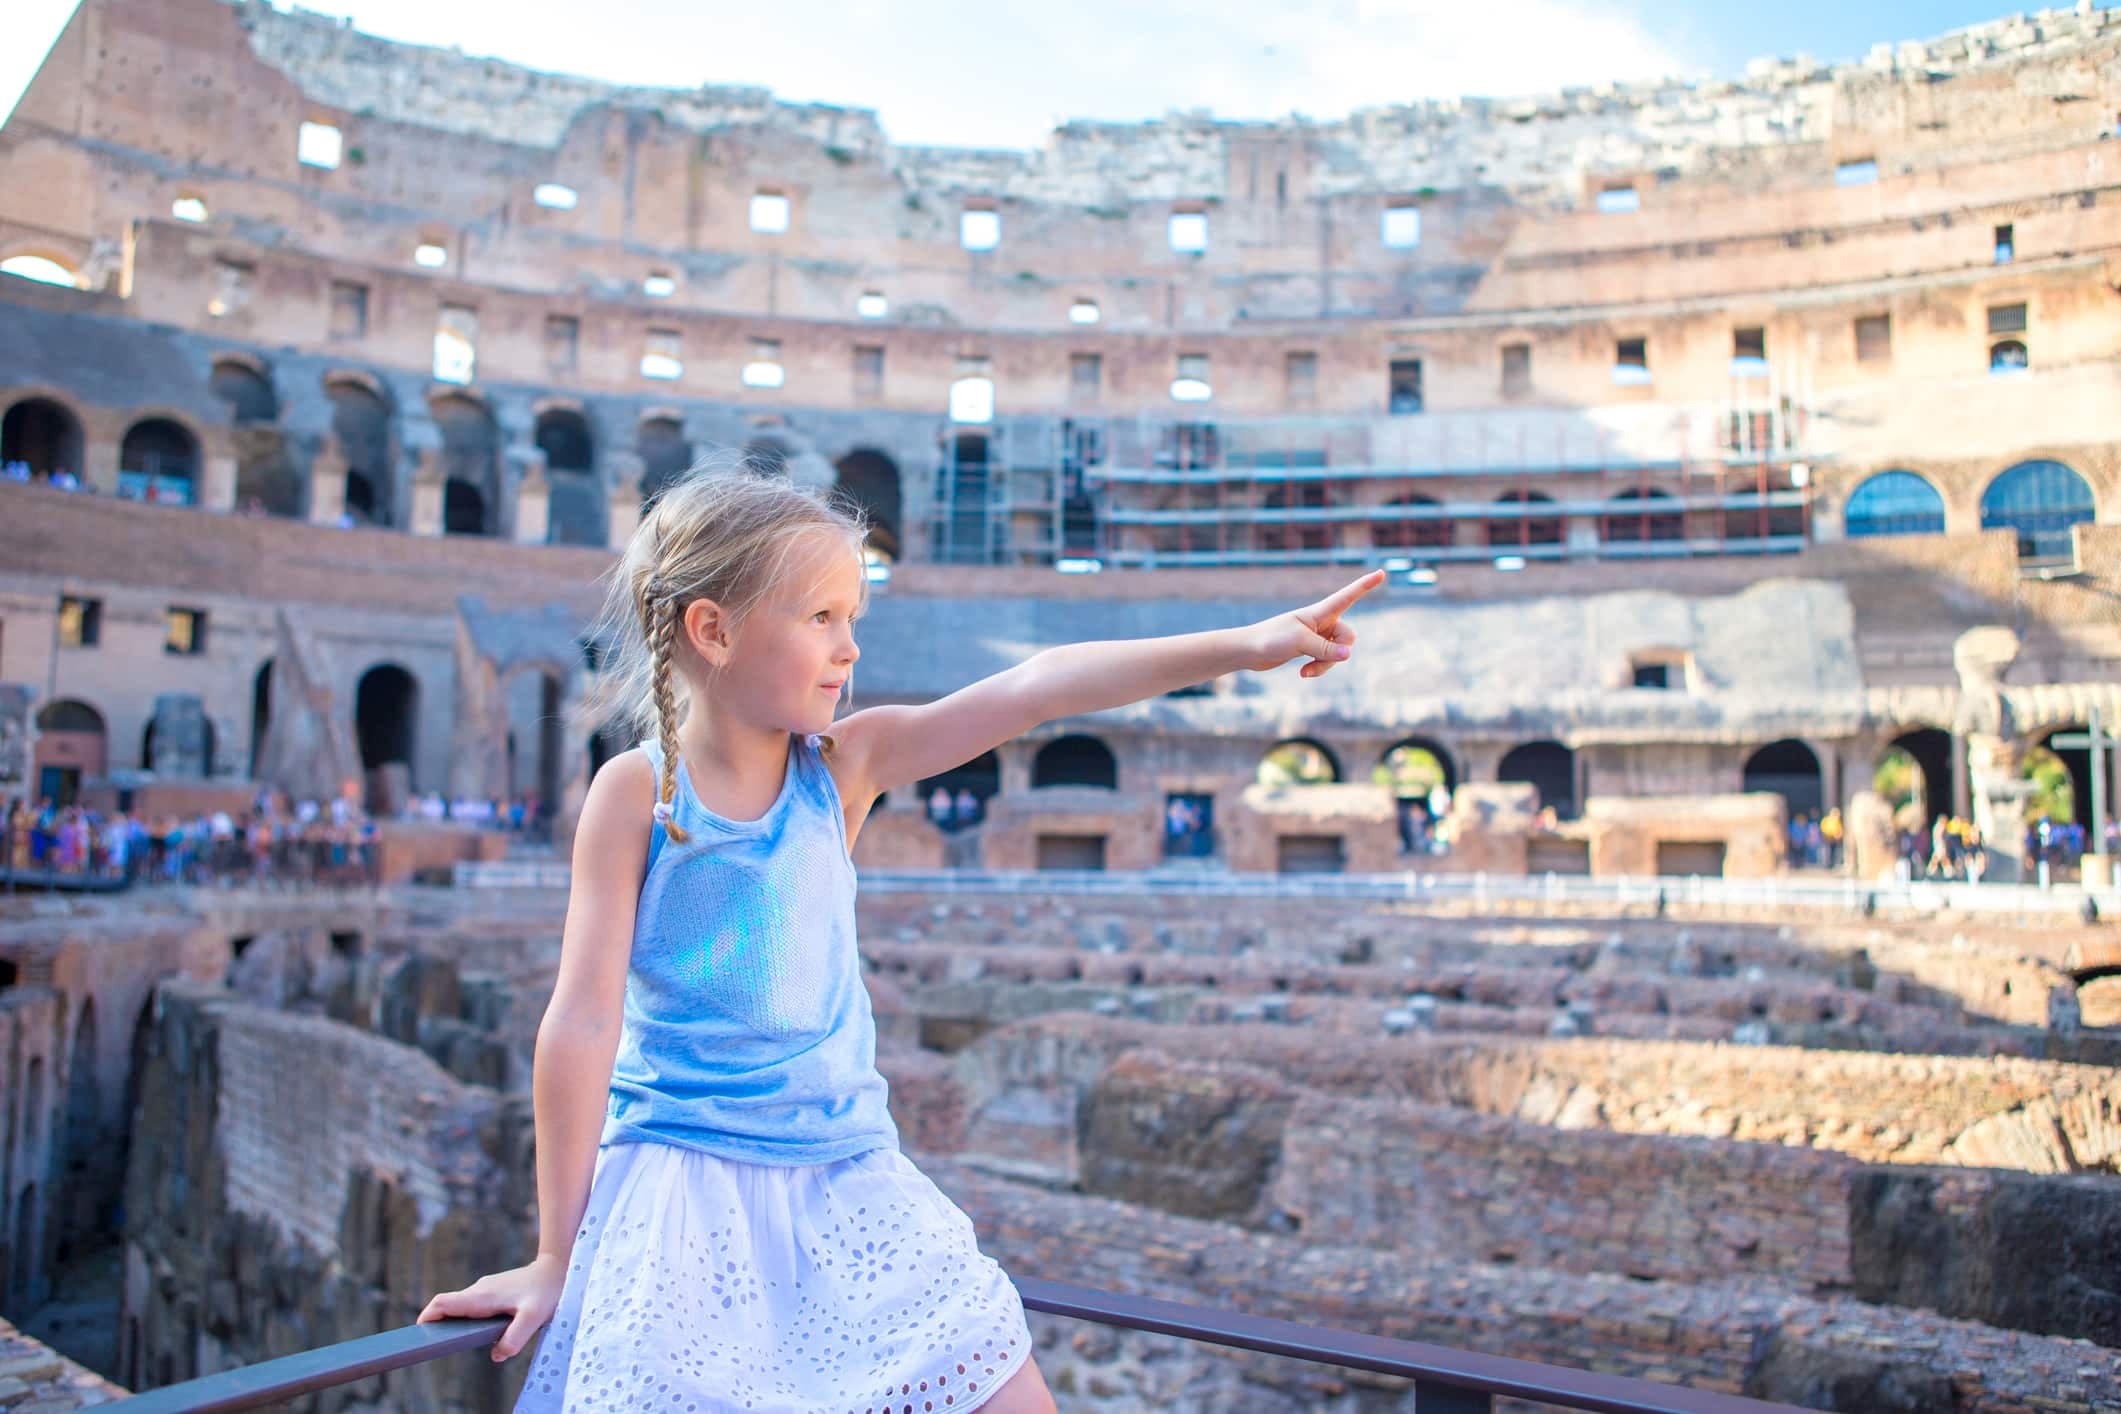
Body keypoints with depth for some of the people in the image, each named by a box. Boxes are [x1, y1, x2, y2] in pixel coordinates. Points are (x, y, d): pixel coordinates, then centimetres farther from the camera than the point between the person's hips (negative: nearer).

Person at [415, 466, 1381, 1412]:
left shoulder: (845, 763, -1)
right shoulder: (638, 789, -10)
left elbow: (1033, 691, -10)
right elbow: (584, 1021, -10)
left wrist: (1245, 645, -14)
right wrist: (557, 1255, -7)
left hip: (846, 1177, 4)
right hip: (681, 1179, -3)